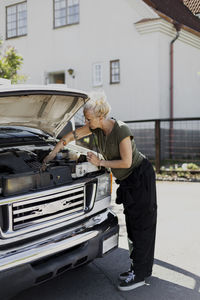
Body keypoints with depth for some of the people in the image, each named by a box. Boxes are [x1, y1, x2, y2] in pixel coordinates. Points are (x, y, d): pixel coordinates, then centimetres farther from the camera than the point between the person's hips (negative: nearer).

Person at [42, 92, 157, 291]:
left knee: (142, 224, -3)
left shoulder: (121, 131, -26)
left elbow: (126, 162, -24)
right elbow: (72, 135, 6)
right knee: (132, 224, 13)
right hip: (126, 180, 8)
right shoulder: (97, 127, -4)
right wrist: (52, 154, 7)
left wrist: (100, 163, -16)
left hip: (141, 177, -8)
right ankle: (137, 268, 24)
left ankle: (139, 275, 4)